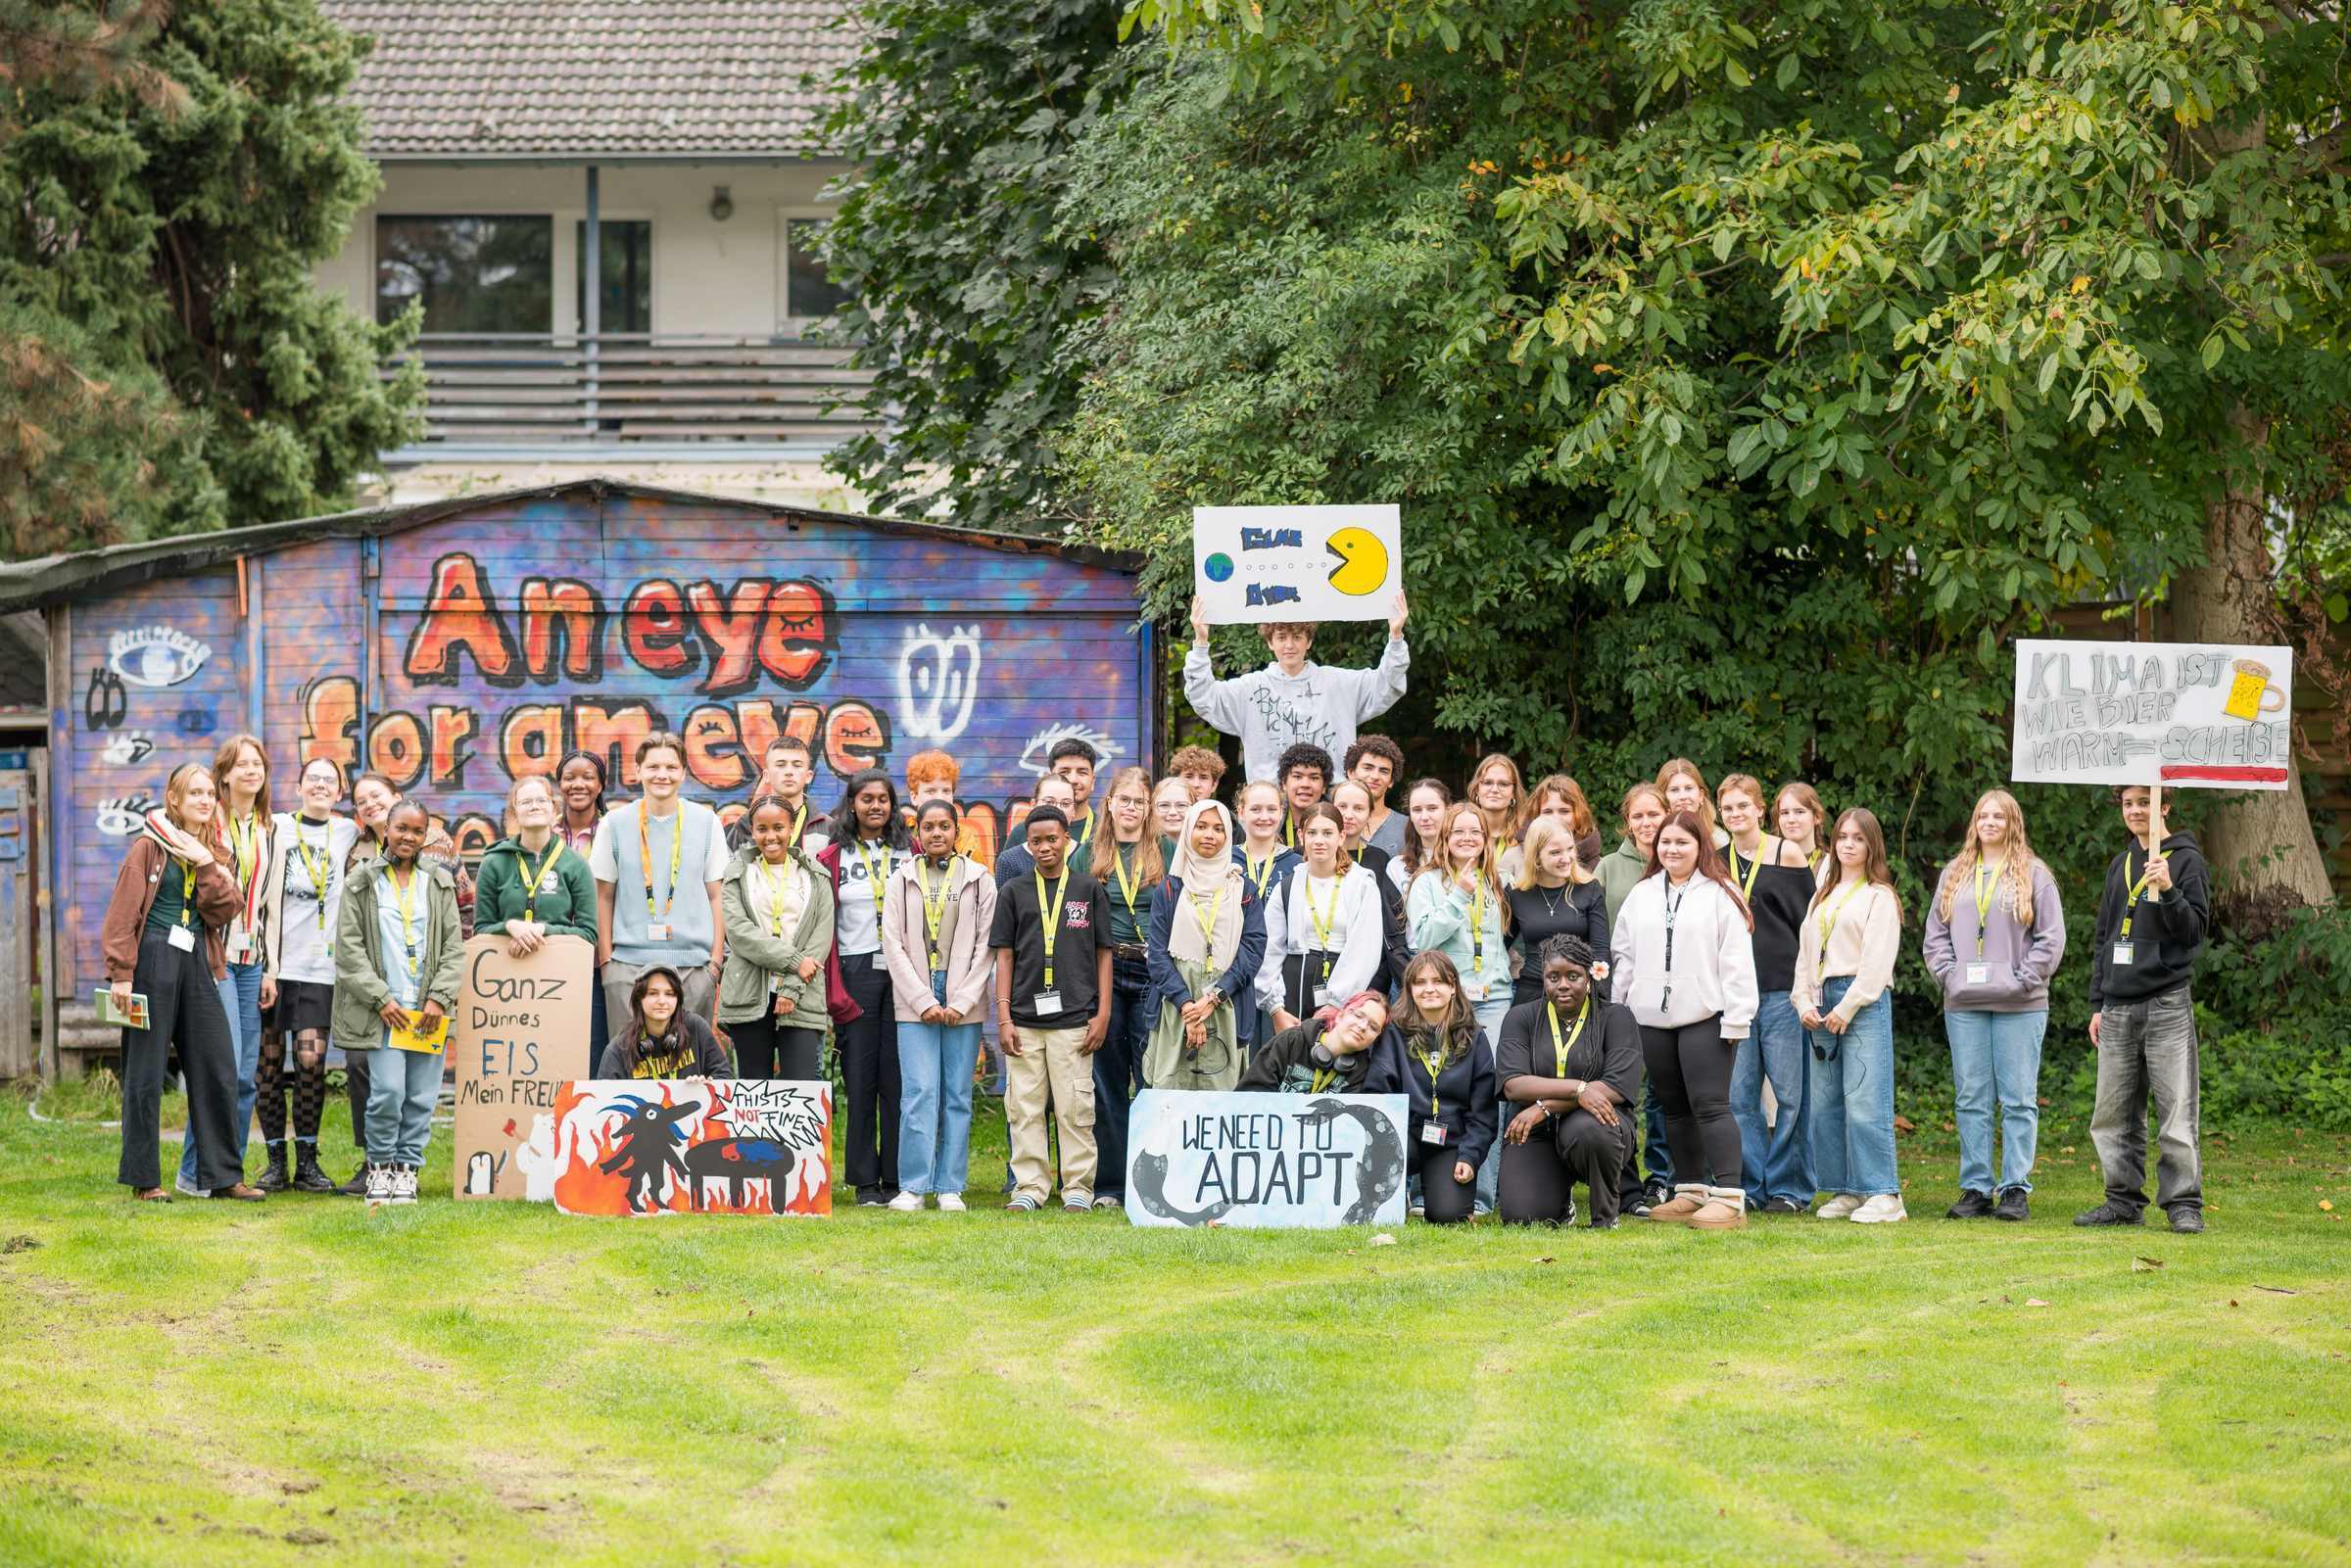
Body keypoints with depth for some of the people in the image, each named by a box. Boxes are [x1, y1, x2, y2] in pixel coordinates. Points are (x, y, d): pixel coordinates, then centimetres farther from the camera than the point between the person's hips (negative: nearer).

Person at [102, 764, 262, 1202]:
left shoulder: (211, 854, 16)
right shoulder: (149, 846, 0)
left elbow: (225, 911, 2)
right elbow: (123, 913, -6)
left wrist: (206, 866, -9)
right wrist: (122, 973, -13)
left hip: (197, 964, 6)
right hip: (153, 959, -6)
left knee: (217, 1068, 2)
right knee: (145, 1072, -2)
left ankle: (223, 1177, 8)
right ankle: (143, 1179, 5)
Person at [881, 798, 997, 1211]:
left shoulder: (979, 881, 6)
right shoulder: (902, 880, 7)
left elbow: (985, 946, 3)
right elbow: (893, 945, 2)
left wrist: (961, 1002, -7)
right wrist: (923, 1002, -7)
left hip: (964, 1004, 1)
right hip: (914, 1003, -1)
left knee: (957, 1095, 1)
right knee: (920, 1091, -9)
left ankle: (950, 1188, 6)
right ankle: (913, 1186, -7)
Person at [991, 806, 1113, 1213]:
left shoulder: (1089, 890, 8)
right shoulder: (1014, 893, 11)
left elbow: (1103, 954, 9)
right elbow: (1005, 956, 9)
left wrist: (1102, 1014, 1)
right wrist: (1003, 1017, 1)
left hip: (1074, 1019, -1)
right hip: (1024, 1020, 2)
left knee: (1075, 1108, -3)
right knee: (1025, 1108, 0)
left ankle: (1078, 1188, 3)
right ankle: (1030, 1186, 6)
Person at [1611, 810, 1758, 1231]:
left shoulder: (1721, 896, -3)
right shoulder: (1640, 896, 15)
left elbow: (1735, 961, -7)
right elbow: (1624, 958, 17)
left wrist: (1736, 1018, -12)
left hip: (1705, 1018, -6)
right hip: (1653, 1018, 6)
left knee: (1710, 1105, -12)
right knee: (1674, 1108, 11)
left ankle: (1729, 1197, -14)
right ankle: (1690, 1193, 19)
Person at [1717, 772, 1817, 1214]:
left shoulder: (1787, 855, 1)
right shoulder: (1718, 862, 12)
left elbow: (1808, 924, 2)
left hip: (1782, 990, -4)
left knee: (1789, 1091, -2)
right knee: (1738, 1095, 1)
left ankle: (1788, 1188, 4)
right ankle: (1750, 1186, 8)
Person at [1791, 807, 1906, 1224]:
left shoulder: (1879, 896, 0)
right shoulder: (1822, 896, 21)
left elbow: (1877, 959, -8)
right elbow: (1806, 953, 20)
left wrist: (1847, 1008, -12)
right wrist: (1804, 1002, 5)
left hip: (1865, 1002, -7)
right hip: (1822, 1003, 7)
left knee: (1864, 1102, -14)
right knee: (1824, 1103, 4)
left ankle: (1883, 1194, -15)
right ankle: (1845, 1191, 10)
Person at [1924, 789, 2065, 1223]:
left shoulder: (2033, 875, 2)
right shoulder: (1954, 874, 13)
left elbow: (2051, 938, -1)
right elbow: (1935, 932, 14)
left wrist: (2024, 980, -10)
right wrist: (1948, 974, -1)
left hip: (2019, 1007, -4)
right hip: (1964, 1005, 4)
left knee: (2018, 1100, -3)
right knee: (1971, 1100, 5)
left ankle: (2016, 1190, 0)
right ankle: (1975, 1189, 8)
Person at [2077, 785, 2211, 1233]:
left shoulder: (2186, 860, 0)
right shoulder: (2119, 865, 17)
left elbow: (2195, 931, -7)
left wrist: (2168, 890, -21)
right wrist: (2097, 1004, 17)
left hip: (2167, 1006, -6)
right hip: (2118, 1008, 6)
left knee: (2176, 1113, -7)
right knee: (2113, 1114, 6)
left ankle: (2184, 1203, -3)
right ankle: (2124, 1199, 13)